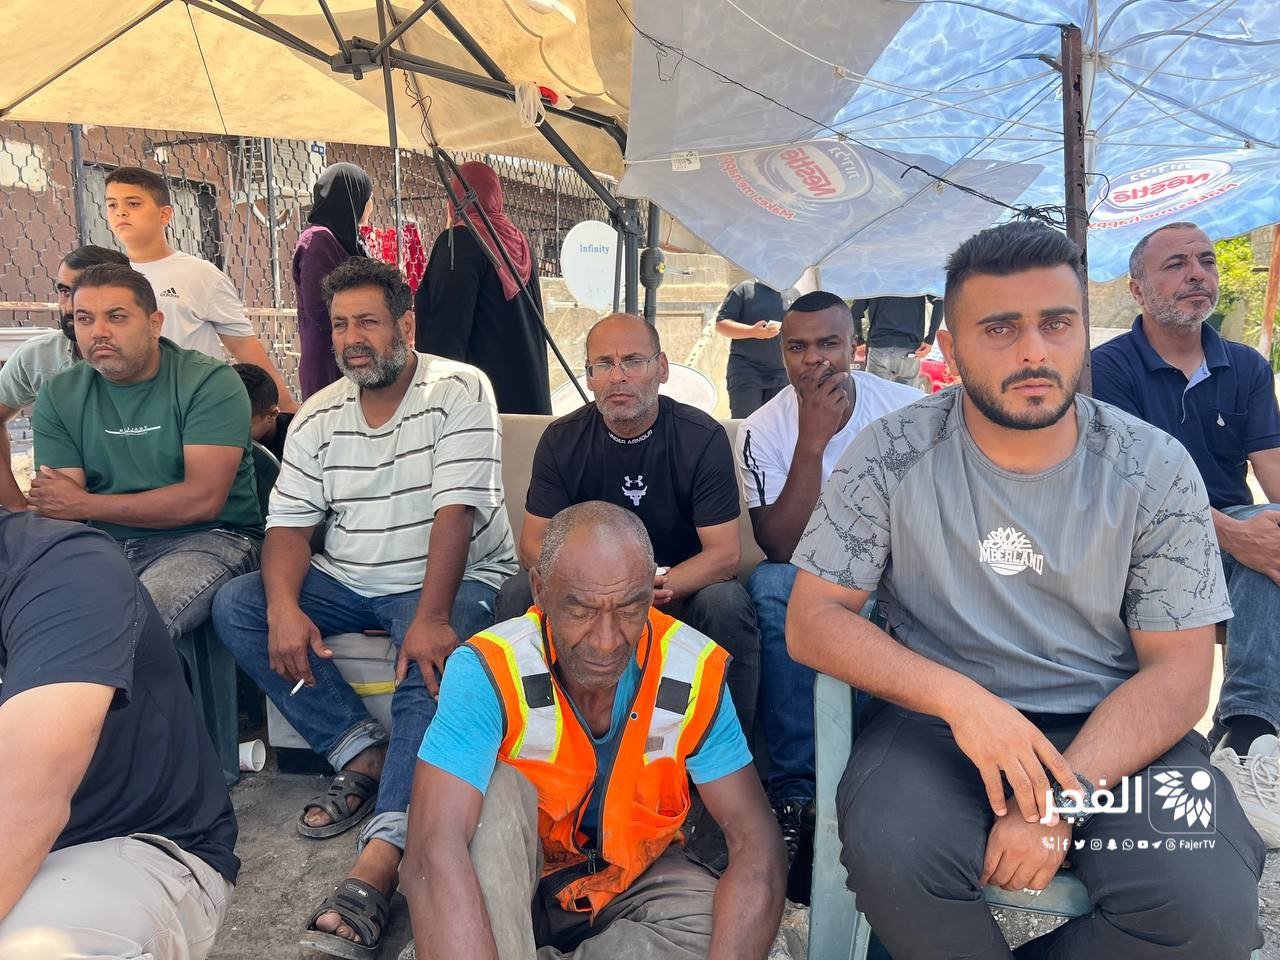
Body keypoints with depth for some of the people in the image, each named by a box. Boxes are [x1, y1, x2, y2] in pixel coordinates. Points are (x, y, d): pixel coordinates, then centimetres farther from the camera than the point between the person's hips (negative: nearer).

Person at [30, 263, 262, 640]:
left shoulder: (210, 382, -8)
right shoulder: (59, 396, 7)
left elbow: (203, 500, -16)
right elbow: (60, 511, 0)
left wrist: (84, 504, -9)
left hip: (205, 539, -4)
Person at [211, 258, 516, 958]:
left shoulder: (458, 390, -10)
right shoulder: (319, 416, 8)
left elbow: (456, 510, -20)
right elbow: (289, 523, 1)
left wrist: (430, 618, -31)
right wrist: (284, 608, -19)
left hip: (452, 581, -6)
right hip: (346, 583, 6)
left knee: (430, 669, -34)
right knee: (235, 607, -13)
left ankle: (375, 869, -40)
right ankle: (365, 752, -12)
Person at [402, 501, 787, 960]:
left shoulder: (694, 675, -19)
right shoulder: (488, 671, -27)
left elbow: (756, 844, -19)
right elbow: (433, 856, -37)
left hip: (636, 879, 3)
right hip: (512, 880, -2)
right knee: (496, 790, -30)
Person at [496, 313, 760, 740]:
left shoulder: (702, 437, -11)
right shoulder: (562, 440, -4)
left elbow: (725, 553, -15)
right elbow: (533, 544, -7)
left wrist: (659, 589, -35)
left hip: (681, 589, -1)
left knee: (727, 603, -33)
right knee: (517, 594, -24)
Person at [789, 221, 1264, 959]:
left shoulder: (1156, 471, -4)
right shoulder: (891, 457, -7)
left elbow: (1178, 671, -4)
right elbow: (813, 621, -7)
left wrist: (1064, 796, -20)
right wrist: (959, 698, -23)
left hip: (1111, 726, 2)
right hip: (941, 713, -1)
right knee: (892, 856, -29)